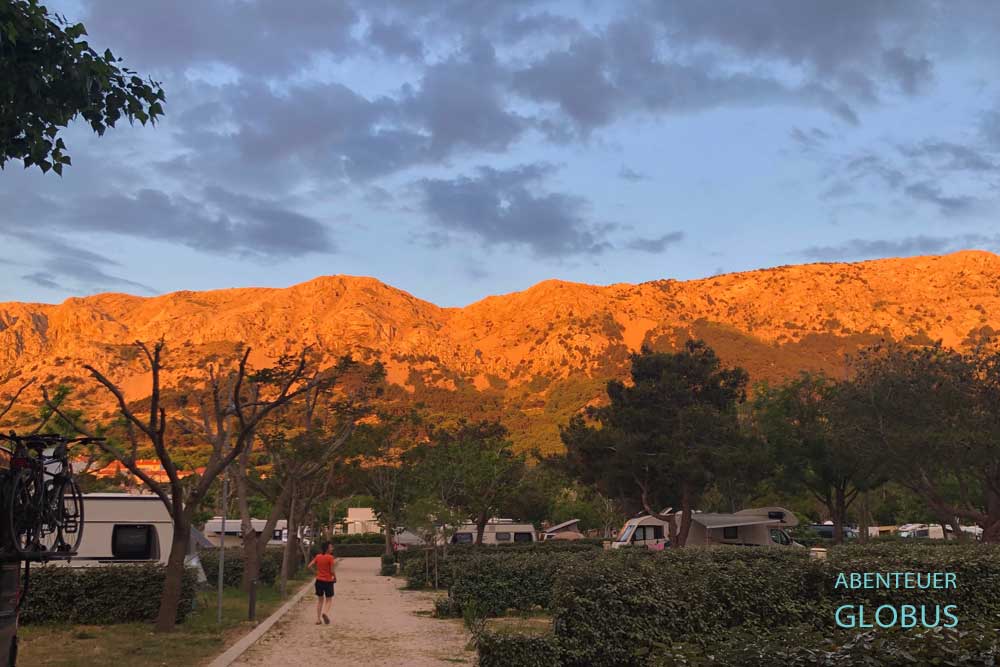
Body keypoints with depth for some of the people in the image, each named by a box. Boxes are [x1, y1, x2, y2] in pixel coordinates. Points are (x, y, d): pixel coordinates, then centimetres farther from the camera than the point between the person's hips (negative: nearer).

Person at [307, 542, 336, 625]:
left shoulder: (318, 556, 2)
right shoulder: (330, 557, -13)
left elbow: (309, 566, 1)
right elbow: (332, 571, -13)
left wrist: (315, 571, 14)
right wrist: (335, 578, 4)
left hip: (319, 581, 4)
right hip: (328, 581, -4)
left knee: (320, 599, 16)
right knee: (329, 600, 8)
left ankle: (318, 619, 13)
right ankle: (325, 612, -20)